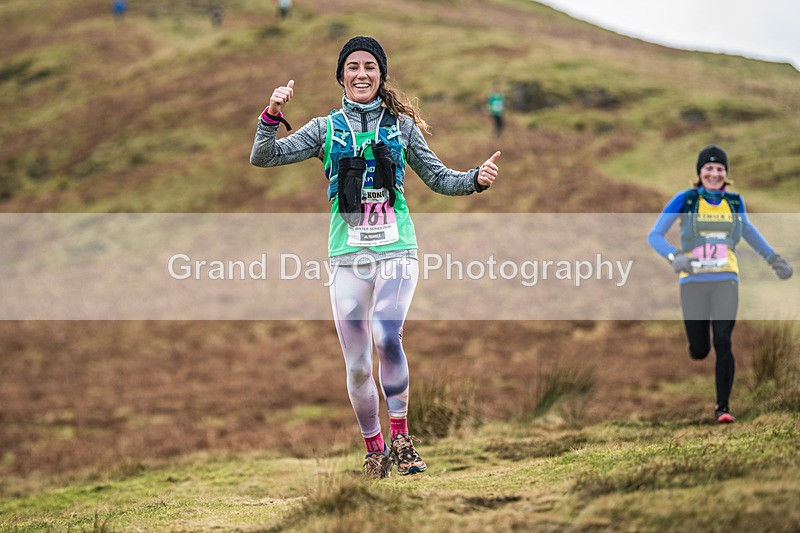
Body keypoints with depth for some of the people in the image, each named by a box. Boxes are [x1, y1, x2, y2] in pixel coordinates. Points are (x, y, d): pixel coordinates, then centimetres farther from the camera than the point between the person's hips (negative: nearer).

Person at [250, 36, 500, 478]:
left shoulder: (401, 125, 9)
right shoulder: (325, 129, 9)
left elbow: (438, 178, 14)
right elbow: (262, 157, 3)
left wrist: (476, 180, -5)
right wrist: (272, 114, -13)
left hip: (395, 248, -1)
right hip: (348, 255, 2)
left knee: (386, 334, -28)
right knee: (356, 366, 2)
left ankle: (400, 435, -15)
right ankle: (373, 449, 22)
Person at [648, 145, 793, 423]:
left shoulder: (734, 201, 8)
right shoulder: (685, 199, -2)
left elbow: (747, 229, 28)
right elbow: (654, 235, -5)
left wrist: (773, 258, 26)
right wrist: (674, 256, -24)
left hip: (726, 280, 1)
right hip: (693, 282, -1)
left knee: (723, 343, -12)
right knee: (699, 351, 3)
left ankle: (723, 406, -2)